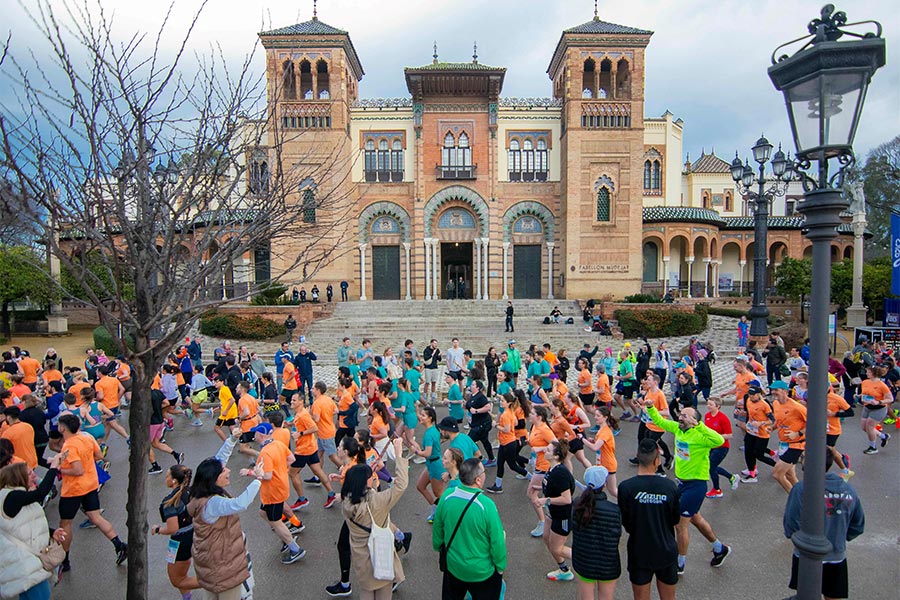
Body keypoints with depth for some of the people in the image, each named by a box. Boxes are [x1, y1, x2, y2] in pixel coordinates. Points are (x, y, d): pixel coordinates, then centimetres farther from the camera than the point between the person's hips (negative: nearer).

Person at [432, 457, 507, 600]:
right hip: (482, 572, -4)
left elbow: (437, 529, -1)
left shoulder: (447, 496, -18)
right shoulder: (486, 505, -32)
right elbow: (497, 541, -20)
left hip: (453, 567, 4)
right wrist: (501, 567, -2)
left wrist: (438, 546, 19)